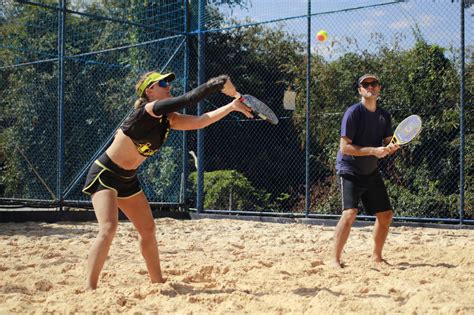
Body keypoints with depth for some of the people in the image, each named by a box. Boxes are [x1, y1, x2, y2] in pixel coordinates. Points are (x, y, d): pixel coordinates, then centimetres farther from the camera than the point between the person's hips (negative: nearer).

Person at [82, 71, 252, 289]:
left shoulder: (168, 119, 0)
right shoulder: (147, 110, -23)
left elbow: (201, 120, -7)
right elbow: (188, 100, -32)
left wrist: (231, 106, -16)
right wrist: (218, 83, -26)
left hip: (128, 179, 9)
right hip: (105, 174, -9)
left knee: (148, 228, 11)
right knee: (109, 227, -24)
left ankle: (157, 282, 24)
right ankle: (90, 289, -19)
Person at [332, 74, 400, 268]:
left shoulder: (384, 116, 7)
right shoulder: (353, 112, -13)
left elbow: (388, 144, 8)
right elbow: (345, 147, -19)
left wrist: (391, 148, -16)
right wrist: (373, 151, -26)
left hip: (371, 172, 7)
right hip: (350, 171, -7)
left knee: (386, 215, 9)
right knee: (350, 213, -22)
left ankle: (376, 257, 27)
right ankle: (336, 259, -13)